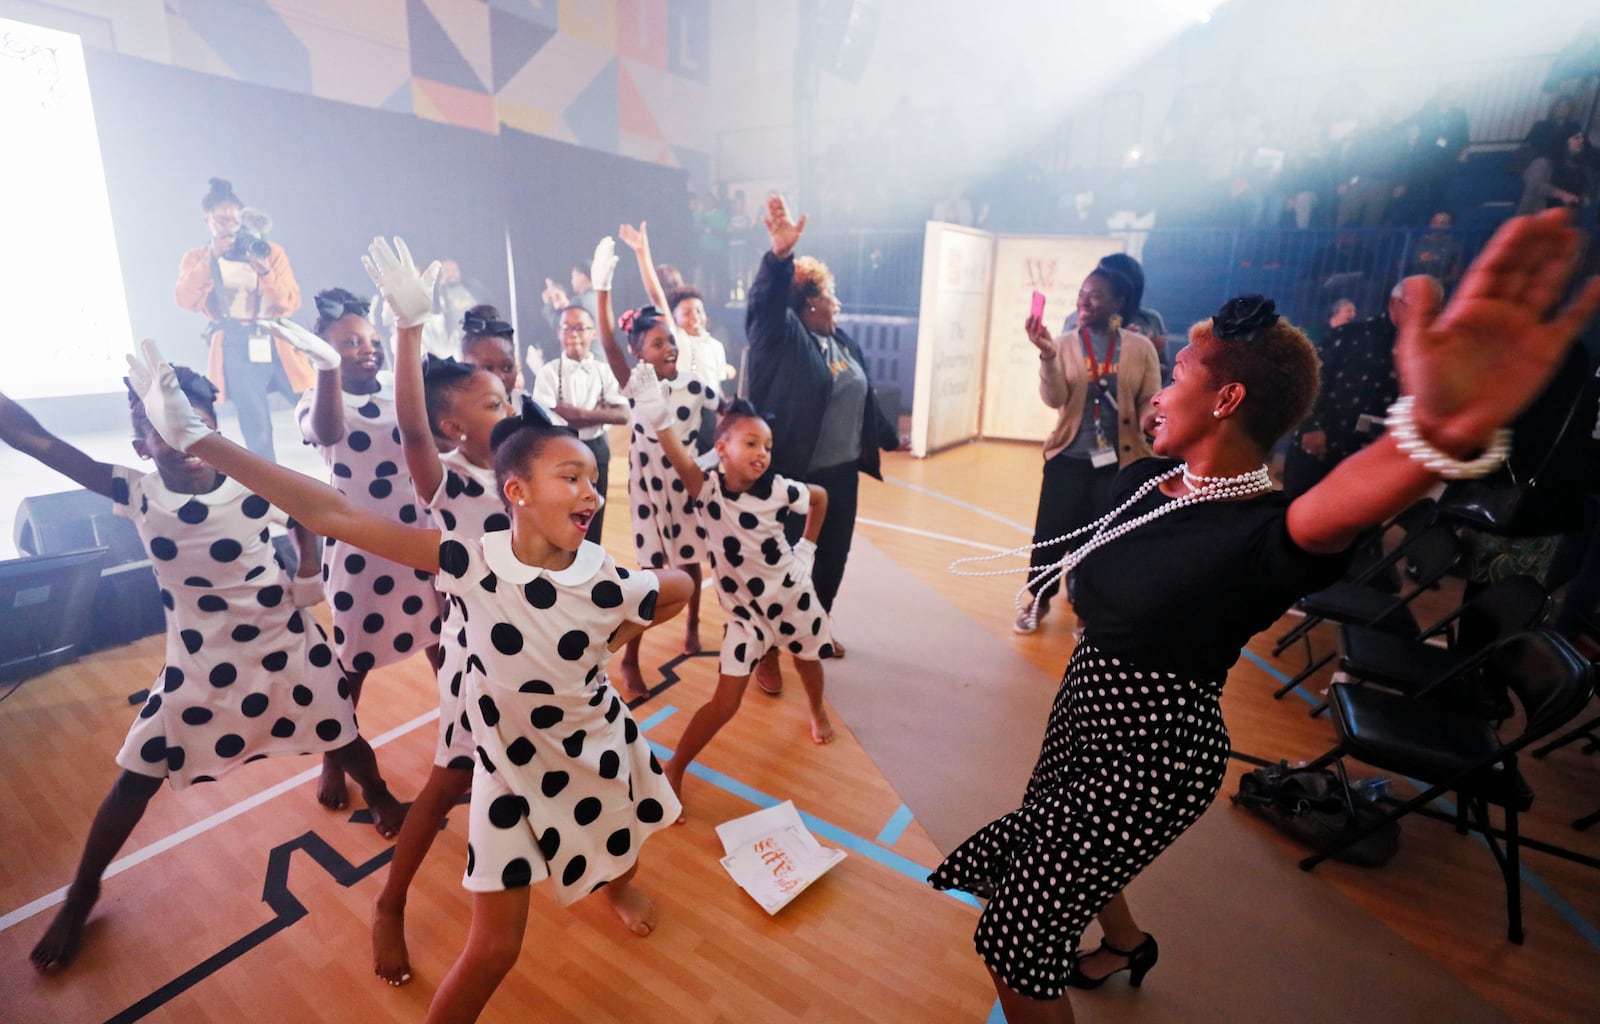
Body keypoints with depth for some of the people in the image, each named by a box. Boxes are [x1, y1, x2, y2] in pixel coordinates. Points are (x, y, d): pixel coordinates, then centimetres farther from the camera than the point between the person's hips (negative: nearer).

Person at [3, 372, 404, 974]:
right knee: (134, 779, 8)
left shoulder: (257, 490, -16)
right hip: (195, 664, 2)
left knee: (342, 740, 13)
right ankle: (81, 895, 35)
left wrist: (308, 577, -8)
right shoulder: (137, 493, -12)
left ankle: (381, 798, 45)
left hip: (284, 648, -1)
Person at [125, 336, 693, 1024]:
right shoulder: (470, 562, -26)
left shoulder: (607, 584, -24)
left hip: (594, 754, 2)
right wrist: (195, 437, -31)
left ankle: (619, 885, 69)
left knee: (617, 856, 31)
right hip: (508, 767, -2)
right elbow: (332, 515, -29)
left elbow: (680, 588, -2)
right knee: (494, 945, 5)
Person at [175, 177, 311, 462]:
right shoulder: (197, 258, 12)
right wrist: (211, 258, -13)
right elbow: (187, 301, -6)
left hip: (277, 342, 1)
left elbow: (291, 303, 1)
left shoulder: (270, 251, 12)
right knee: (257, 434, -3)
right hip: (236, 348, -1)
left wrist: (265, 272, -16)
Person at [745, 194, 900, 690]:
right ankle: (767, 651, 19)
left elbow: (866, 399, 20)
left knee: (833, 557, 18)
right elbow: (768, 302, -30)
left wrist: (889, 438, 28)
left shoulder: (846, 344, 10)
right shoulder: (784, 337, -10)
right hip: (795, 475, -7)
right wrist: (781, 253, -47)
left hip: (842, 473, 7)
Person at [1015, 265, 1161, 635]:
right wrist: (1047, 354, -27)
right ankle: (1038, 599, 26)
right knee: (1049, 534, 2)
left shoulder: (1141, 347, 0)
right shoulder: (1065, 343, -1)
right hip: (1068, 458, 0)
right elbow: (1054, 398, -13)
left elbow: (1151, 402, 3)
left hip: (1119, 461, 1)